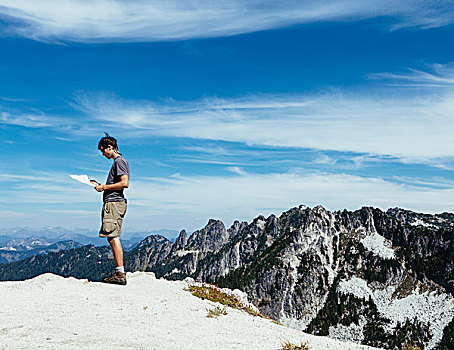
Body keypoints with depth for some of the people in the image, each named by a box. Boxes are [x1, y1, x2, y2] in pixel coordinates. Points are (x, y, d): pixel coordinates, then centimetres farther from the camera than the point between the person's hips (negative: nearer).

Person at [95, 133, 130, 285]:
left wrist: (104, 187, -13)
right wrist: (102, 186, 18)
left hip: (114, 203, -10)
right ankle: (119, 272, 12)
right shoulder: (119, 161, 22)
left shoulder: (119, 161, -9)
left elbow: (125, 183, -20)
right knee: (113, 238, 9)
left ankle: (121, 274, -11)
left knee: (113, 238, -11)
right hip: (114, 203, 10)